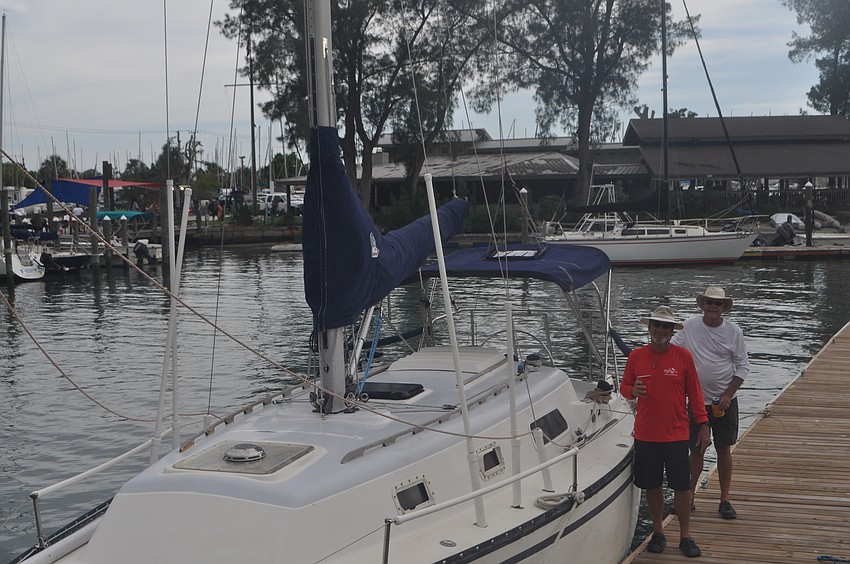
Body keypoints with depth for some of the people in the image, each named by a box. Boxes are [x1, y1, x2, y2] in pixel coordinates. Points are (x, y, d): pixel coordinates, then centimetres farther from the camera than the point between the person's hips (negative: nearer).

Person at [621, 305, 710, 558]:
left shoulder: (683, 356, -2)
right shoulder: (636, 356, 1)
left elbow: (694, 393, 2)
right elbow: (624, 387, 10)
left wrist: (703, 424, 0)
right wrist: (633, 391, -13)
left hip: (676, 434, -1)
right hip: (645, 433, 2)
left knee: (682, 486, 3)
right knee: (652, 485, 10)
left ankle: (686, 536, 16)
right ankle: (658, 532, 26)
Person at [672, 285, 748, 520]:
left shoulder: (733, 331, -5)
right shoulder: (690, 326, -3)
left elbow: (743, 366, -1)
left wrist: (728, 395, -9)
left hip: (724, 402, 0)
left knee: (724, 450, 6)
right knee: (696, 450, 7)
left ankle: (725, 499, 16)